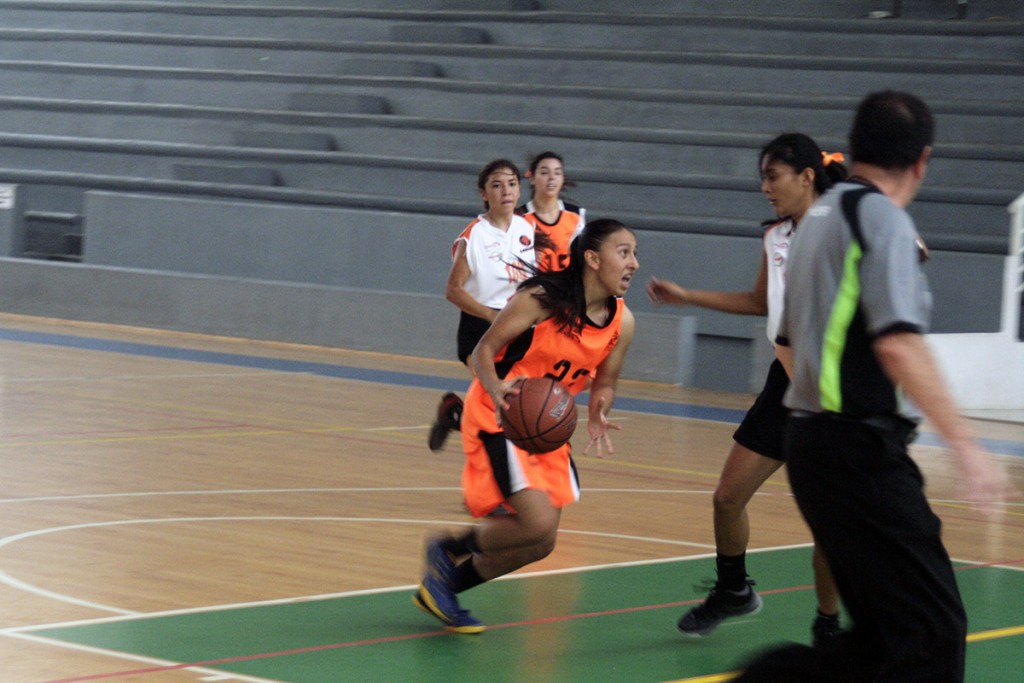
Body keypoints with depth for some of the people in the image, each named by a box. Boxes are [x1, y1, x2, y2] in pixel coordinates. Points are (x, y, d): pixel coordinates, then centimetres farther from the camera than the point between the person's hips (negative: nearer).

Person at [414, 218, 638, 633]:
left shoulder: (622, 322, -4)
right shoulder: (543, 299, -21)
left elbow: (603, 383, 9)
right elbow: (484, 350, -14)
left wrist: (597, 417, -13)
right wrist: (496, 388, -34)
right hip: (498, 416, -7)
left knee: (539, 545, 8)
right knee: (539, 524, -23)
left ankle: (443, 587, 27)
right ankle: (450, 550, 3)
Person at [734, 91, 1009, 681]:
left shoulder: (821, 216, 17)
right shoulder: (883, 218, -10)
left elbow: (788, 344, 26)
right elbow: (898, 343, -23)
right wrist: (964, 443, -26)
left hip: (812, 438, 10)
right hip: (862, 448, -10)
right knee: (935, 632, -11)